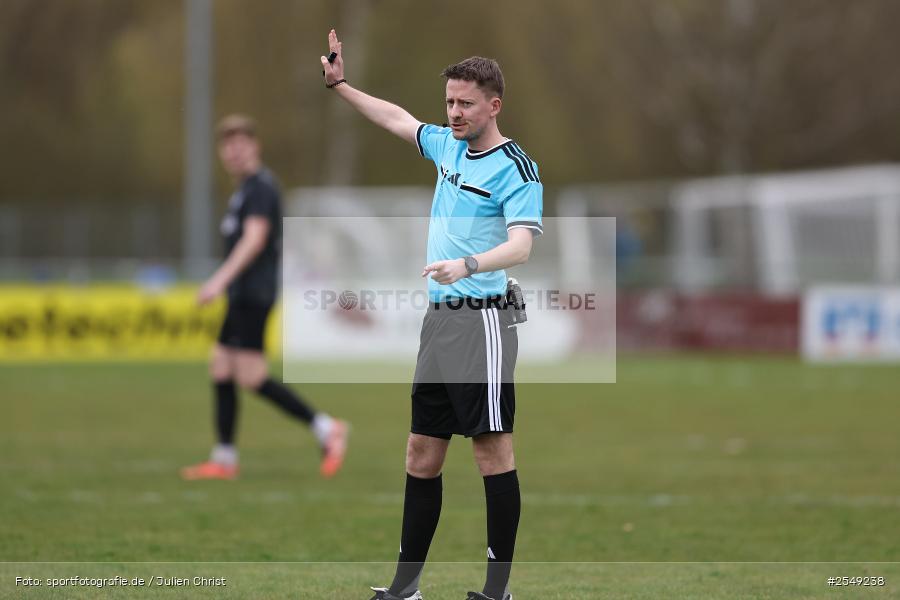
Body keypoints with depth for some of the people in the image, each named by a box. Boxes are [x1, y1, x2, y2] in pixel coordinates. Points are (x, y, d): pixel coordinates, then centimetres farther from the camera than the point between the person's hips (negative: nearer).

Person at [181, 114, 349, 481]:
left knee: (251, 376, -14)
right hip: (242, 296, 10)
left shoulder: (261, 186, -11)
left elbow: (254, 240, -22)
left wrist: (221, 279, -32)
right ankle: (224, 458, 9)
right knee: (221, 368, 7)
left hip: (253, 294, -10)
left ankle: (325, 429, -10)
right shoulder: (245, 189, 19)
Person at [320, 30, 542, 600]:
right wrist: (340, 85, 32)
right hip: (439, 318, 8)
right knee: (423, 452, 8)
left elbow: (521, 246, -21)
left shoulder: (514, 168, -10)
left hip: (482, 317, -8)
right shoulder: (448, 146, 14)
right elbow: (399, 119, 32)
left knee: (493, 448, -7)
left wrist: (467, 265, -37)